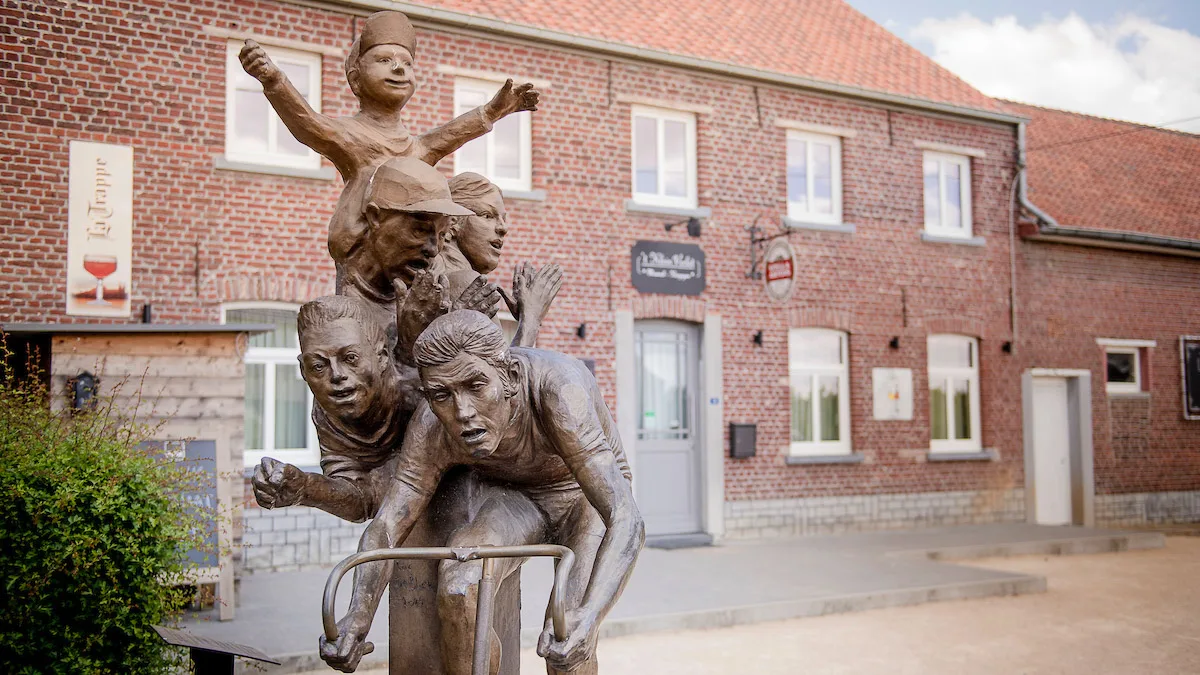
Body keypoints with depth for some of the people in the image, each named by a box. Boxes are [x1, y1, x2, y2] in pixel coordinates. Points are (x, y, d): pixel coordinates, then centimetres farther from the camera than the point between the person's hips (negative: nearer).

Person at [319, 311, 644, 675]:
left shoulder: (556, 388, -39)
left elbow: (627, 521, -45)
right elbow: (385, 527, -23)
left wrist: (587, 616, -61)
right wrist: (358, 614, -43)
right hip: (520, 499, 3)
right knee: (457, 586, -25)